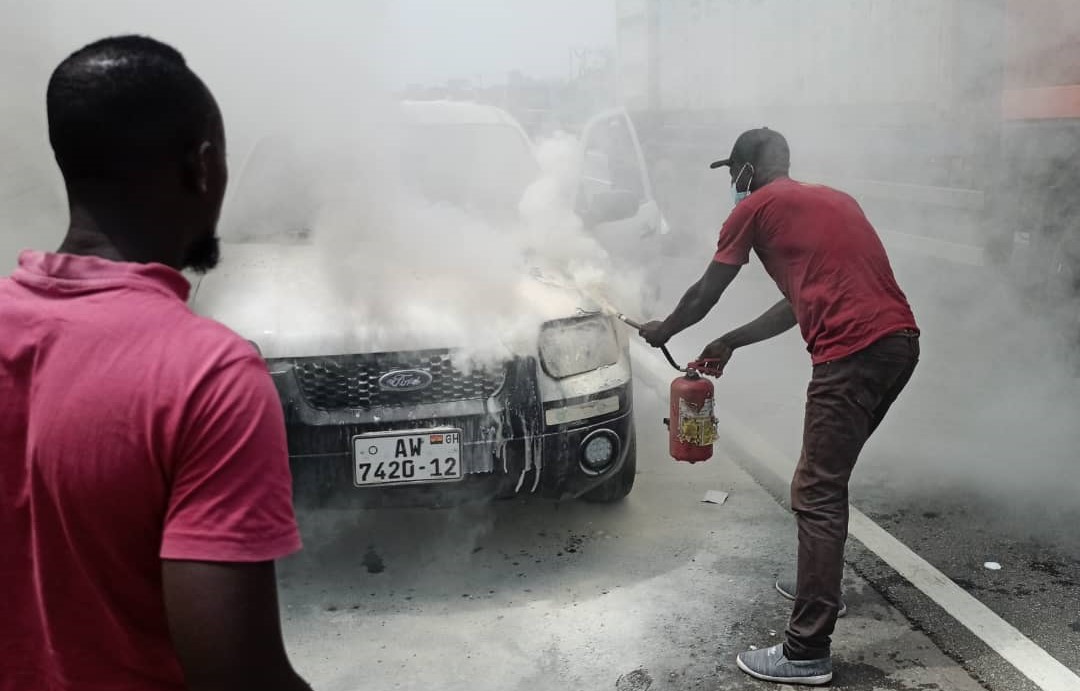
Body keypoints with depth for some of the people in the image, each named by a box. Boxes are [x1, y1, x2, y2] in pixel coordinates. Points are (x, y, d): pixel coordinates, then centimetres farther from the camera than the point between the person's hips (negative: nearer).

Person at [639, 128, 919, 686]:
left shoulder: (756, 207, 4)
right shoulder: (831, 199, 27)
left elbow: (705, 294, 11)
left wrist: (662, 331, 30)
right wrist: (728, 344, 34)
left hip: (852, 353, -9)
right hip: (901, 342, 9)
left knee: (817, 495, -5)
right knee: (828, 477, 24)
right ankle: (819, 584, 39)